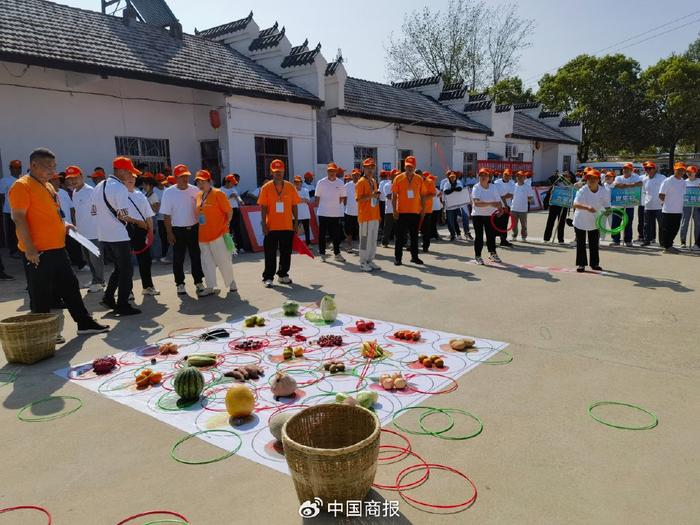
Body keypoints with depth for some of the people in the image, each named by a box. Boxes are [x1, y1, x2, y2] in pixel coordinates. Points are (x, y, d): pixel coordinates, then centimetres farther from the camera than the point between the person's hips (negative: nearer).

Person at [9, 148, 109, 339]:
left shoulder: (48, 186, 17)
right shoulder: (22, 186, -11)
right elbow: (19, 218, -17)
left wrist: (63, 224, 12)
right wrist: (29, 248, -21)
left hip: (57, 249, 9)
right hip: (38, 253, -9)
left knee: (70, 287, 13)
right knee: (41, 295, 1)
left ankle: (85, 323, 22)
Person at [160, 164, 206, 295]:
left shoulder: (194, 190, -1)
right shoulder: (169, 192, -6)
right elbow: (166, 215, -4)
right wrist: (169, 233, -7)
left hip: (194, 228, 2)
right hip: (178, 230, -2)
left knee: (196, 257, 7)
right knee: (178, 259, 6)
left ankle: (198, 282, 18)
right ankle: (180, 284, 17)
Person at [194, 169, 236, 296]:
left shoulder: (218, 194, -8)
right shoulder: (198, 196, 11)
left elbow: (229, 211, -7)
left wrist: (226, 224, -7)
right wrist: (198, 227, 15)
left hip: (218, 234, -7)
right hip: (203, 236, 7)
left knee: (223, 260, 1)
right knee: (207, 262, 8)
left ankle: (230, 282, 19)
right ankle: (211, 287, 16)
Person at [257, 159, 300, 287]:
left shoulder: (290, 186, 4)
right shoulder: (266, 188, -2)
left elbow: (294, 206, 7)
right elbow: (263, 207, -2)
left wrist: (296, 222, 5)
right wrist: (264, 225, -7)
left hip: (287, 226, 2)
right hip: (271, 227, -2)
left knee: (286, 252, 10)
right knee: (270, 254, 2)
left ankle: (283, 274, 25)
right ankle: (268, 277, 10)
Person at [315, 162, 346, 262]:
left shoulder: (340, 183, 4)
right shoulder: (321, 182, 1)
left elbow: (343, 197, 9)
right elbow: (317, 197, 4)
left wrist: (337, 205, 1)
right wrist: (318, 208, 1)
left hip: (336, 213, 1)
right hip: (323, 213, -1)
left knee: (336, 234, 5)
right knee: (322, 234, 4)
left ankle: (337, 253, 13)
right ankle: (322, 253, 13)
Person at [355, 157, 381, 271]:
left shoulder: (374, 181, 16)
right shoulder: (361, 182, -8)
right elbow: (358, 198, -15)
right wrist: (371, 196, -24)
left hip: (375, 216, 8)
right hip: (365, 216, -8)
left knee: (373, 240, 11)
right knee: (365, 239, -3)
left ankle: (370, 261, 20)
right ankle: (363, 263, 6)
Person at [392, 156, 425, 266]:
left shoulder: (419, 179, 4)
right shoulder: (398, 178, -2)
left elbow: (422, 195, 9)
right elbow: (394, 196, -2)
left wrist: (423, 209, 4)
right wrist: (394, 210, -8)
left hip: (415, 212, 2)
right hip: (402, 212, -2)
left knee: (414, 236, 10)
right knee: (400, 236, 2)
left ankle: (414, 257, 20)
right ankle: (397, 258, 9)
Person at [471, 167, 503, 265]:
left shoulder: (493, 187, 3)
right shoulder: (476, 188, -10)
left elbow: (498, 201, 3)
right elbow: (476, 202, -25)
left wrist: (500, 208, -19)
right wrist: (490, 204, -35)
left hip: (490, 215, 4)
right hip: (478, 215, -3)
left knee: (491, 235, 10)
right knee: (479, 236, 0)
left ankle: (492, 254, 28)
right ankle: (478, 256, 11)